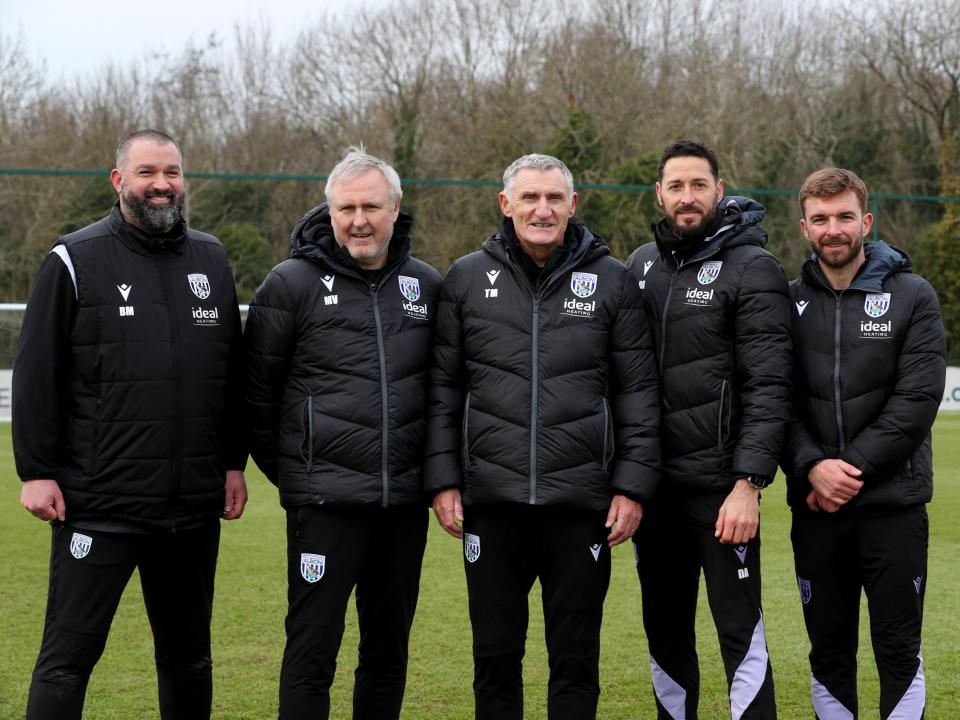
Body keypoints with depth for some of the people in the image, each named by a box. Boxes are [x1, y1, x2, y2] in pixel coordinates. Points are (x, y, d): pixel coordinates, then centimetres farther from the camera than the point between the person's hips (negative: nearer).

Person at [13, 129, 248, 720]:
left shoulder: (212, 260, 11)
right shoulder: (76, 261, -2)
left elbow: (234, 375, 16)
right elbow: (35, 375, -4)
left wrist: (234, 462, 11)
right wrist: (36, 471, -9)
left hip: (194, 506, 4)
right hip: (99, 504, -4)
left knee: (189, 656, 15)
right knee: (69, 657, -2)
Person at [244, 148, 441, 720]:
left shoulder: (428, 286, 8)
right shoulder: (293, 283, -3)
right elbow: (259, 387, 2)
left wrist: (434, 471, 12)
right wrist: (288, 469, 6)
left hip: (406, 502, 4)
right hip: (326, 501, -4)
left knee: (389, 649, 13)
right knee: (313, 648, -2)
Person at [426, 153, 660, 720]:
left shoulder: (612, 281, 4)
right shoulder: (467, 279, 6)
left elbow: (638, 391, 3)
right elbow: (444, 388, 7)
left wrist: (633, 485, -3)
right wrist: (443, 479, 1)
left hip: (582, 502, -1)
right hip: (491, 501, 1)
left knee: (576, 657, 7)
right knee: (495, 655, 9)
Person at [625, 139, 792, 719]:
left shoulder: (752, 268, -7)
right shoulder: (642, 264, 11)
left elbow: (768, 387, -13)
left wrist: (748, 485, -19)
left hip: (720, 483, -6)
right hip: (654, 481, 6)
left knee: (740, 629, -4)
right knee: (664, 630, 14)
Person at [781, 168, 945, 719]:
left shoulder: (912, 296, 1)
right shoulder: (789, 302, 7)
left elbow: (918, 399, -8)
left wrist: (854, 468, -14)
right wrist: (812, 466, -15)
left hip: (894, 504, -2)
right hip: (815, 507, 2)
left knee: (899, 650, 3)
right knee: (829, 651, 9)